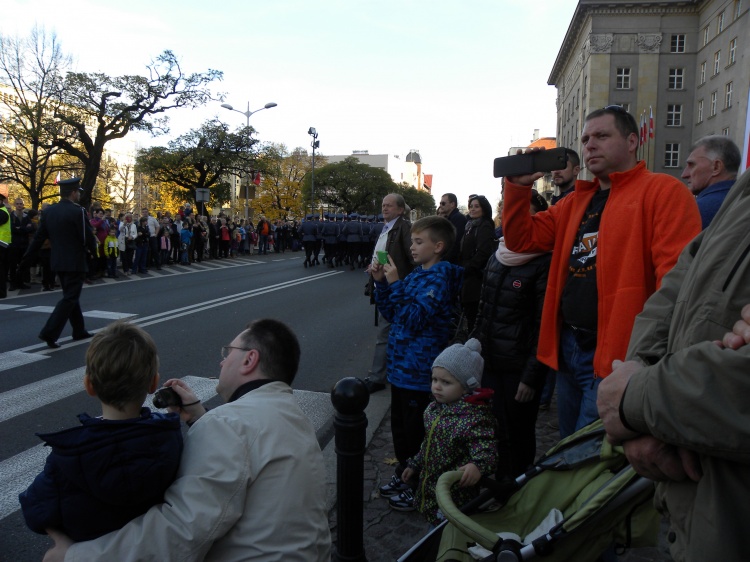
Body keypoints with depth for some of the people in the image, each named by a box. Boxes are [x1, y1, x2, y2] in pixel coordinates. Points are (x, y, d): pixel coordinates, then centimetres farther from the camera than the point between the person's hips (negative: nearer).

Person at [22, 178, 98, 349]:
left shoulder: (48, 211, 5)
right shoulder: (78, 211, -15)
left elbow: (39, 236, 7)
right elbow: (87, 237, -13)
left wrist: (28, 256, 16)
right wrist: (93, 250, 7)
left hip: (58, 261, 8)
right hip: (75, 262, -7)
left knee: (71, 296, 17)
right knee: (70, 298, -3)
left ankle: (79, 331, 25)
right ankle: (49, 333, -11)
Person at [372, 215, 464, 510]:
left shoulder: (440, 277, -16)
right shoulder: (416, 274, 9)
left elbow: (415, 319, -24)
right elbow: (391, 314, 13)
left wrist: (395, 284, -21)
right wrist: (382, 283, 1)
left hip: (420, 372, -9)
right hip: (401, 365, 9)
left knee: (416, 431, 5)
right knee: (400, 425, 20)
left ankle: (418, 485, 22)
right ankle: (403, 474, 38)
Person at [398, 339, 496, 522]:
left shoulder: (474, 417, -24)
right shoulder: (434, 409, 1)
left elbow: (487, 451, -32)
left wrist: (477, 466, -52)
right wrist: (414, 465, 22)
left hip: (455, 495, -7)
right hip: (429, 486, 8)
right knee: (434, 529, 22)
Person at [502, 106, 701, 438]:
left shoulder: (663, 192, -8)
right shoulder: (576, 202, 16)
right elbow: (521, 239, 13)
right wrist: (518, 186, 0)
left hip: (617, 357, -7)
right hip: (568, 349, 8)